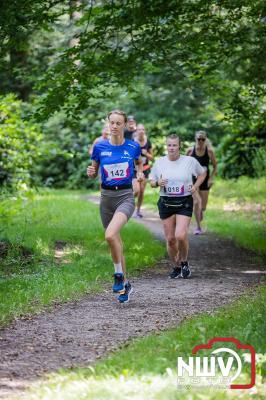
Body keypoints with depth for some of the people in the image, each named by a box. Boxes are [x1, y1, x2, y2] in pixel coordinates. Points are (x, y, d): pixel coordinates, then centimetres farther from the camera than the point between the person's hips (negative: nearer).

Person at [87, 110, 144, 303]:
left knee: (110, 235, -27)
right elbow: (94, 173, 10)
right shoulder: (100, 147, 0)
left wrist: (140, 173, -1)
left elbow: (139, 162, 19)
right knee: (115, 242, 9)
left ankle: (119, 274, -7)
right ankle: (125, 284, 24)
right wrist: (91, 172, -12)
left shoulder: (133, 147, -2)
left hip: (126, 196, -3)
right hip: (107, 196, 3)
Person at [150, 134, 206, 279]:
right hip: (166, 203, 2)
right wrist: (158, 183, -10)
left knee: (181, 236, -18)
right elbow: (151, 182, 12)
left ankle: (184, 262, 8)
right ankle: (176, 267, 23)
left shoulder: (190, 161, -2)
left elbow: (202, 173, 15)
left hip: (184, 203, -2)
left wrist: (195, 186, 0)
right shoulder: (159, 162, 2)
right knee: (170, 239, 2)